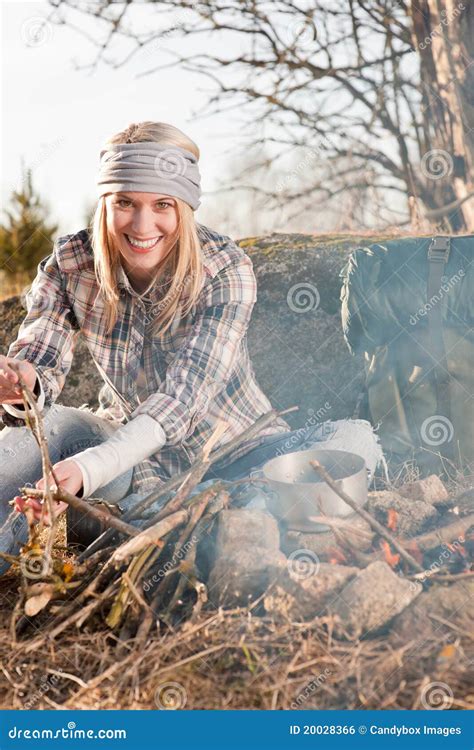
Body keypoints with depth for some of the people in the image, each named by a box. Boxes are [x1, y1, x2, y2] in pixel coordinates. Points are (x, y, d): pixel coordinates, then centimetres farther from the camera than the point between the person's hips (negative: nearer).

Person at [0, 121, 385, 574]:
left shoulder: (226, 270, -21)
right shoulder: (69, 265, -10)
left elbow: (185, 395, -33)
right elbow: (40, 363, -16)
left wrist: (90, 467, -49)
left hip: (235, 457, -1)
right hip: (138, 458, 2)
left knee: (353, 440, -30)